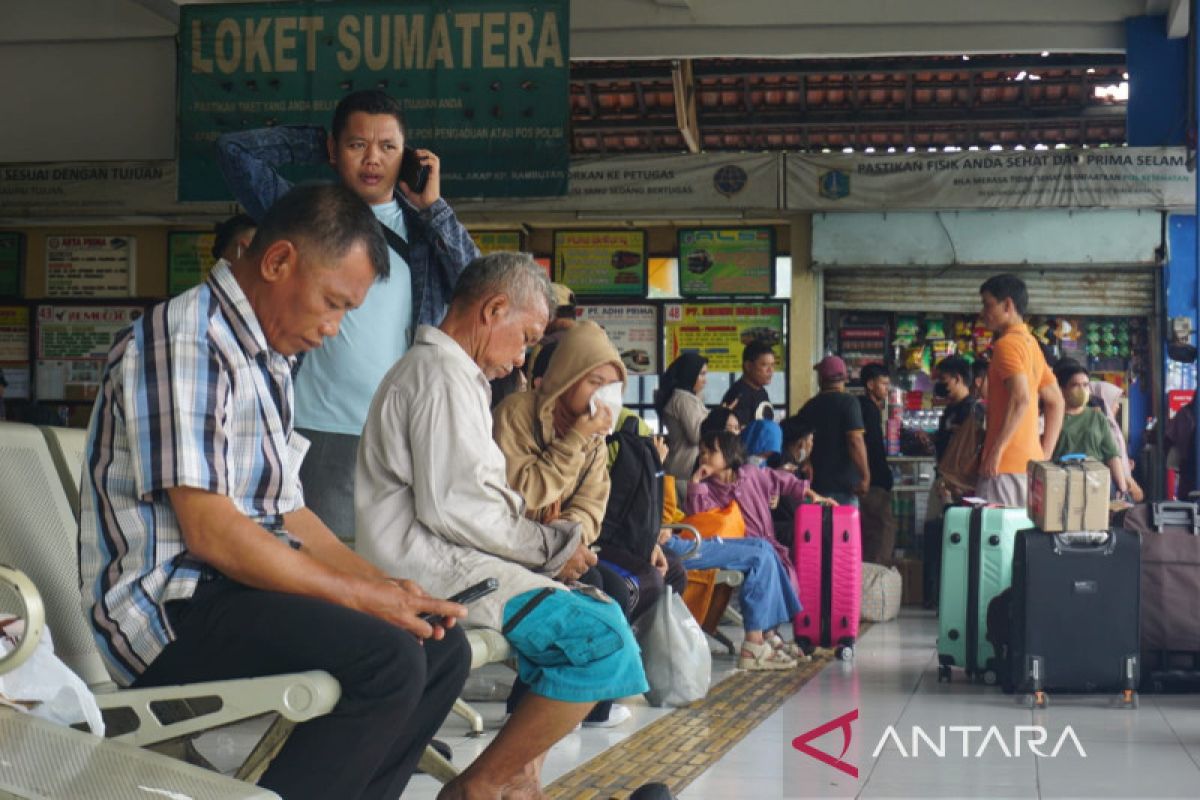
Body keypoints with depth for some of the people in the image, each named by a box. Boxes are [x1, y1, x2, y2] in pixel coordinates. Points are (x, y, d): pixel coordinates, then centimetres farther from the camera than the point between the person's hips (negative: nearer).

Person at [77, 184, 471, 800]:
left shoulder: (265, 360, 18)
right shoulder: (185, 341, -14)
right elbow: (209, 532, -21)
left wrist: (386, 587, 6)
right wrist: (361, 594, -15)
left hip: (244, 590, 10)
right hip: (172, 609, -10)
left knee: (442, 648, 2)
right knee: (388, 657, -27)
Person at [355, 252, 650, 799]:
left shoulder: (432, 369, 23)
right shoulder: (445, 378, -12)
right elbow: (453, 508, -22)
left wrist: (546, 537, 8)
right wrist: (550, 545, -10)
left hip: (440, 558, 11)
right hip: (433, 569, -11)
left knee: (590, 606, 18)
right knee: (602, 635, -21)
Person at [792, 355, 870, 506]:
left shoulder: (809, 407, 9)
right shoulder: (848, 403, -7)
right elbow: (855, 440, -17)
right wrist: (865, 476, -15)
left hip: (817, 483, 5)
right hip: (844, 483, -5)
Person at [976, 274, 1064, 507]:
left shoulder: (1007, 344, -9)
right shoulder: (1031, 344, 19)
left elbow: (1021, 399, -22)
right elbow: (1056, 403, 21)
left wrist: (996, 450, -20)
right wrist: (1045, 455, 18)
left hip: (1006, 465, -9)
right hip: (1031, 462, 9)